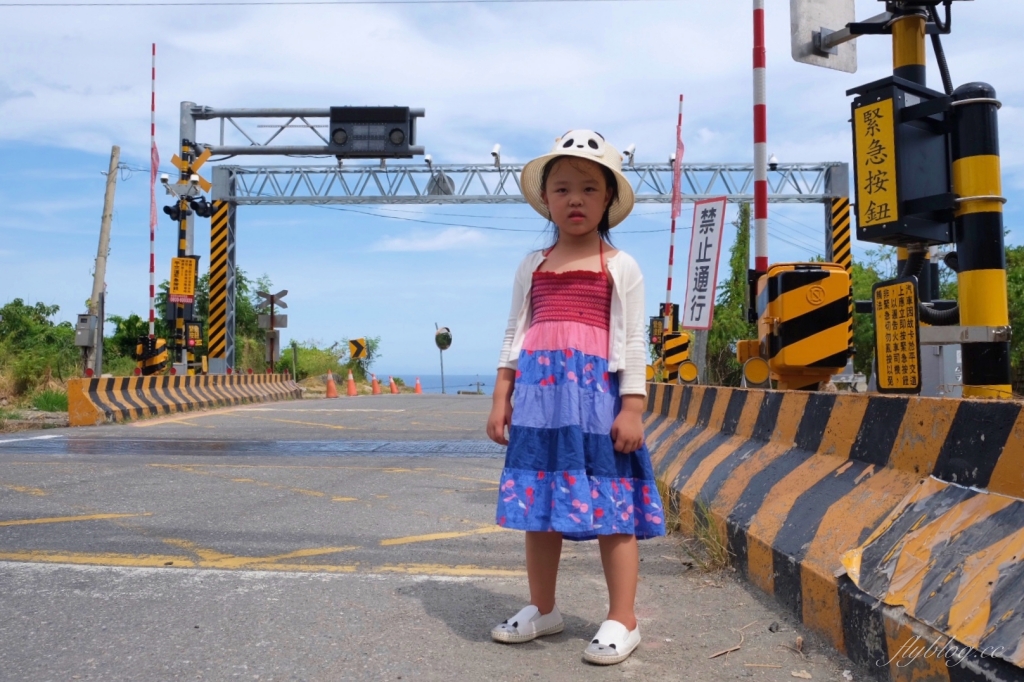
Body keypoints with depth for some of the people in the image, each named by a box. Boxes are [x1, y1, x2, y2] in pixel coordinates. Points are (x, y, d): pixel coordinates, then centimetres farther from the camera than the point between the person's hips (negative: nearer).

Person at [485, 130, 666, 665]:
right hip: (538, 395, 4)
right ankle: (542, 609, 25)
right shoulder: (532, 266, 15)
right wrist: (501, 398, 8)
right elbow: (515, 336, 15)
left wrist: (632, 408, -8)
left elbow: (633, 342, 0)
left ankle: (622, 620, 11)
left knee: (609, 506, 0)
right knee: (538, 503, 9)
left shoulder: (620, 266, 4)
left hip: (597, 392, -4)